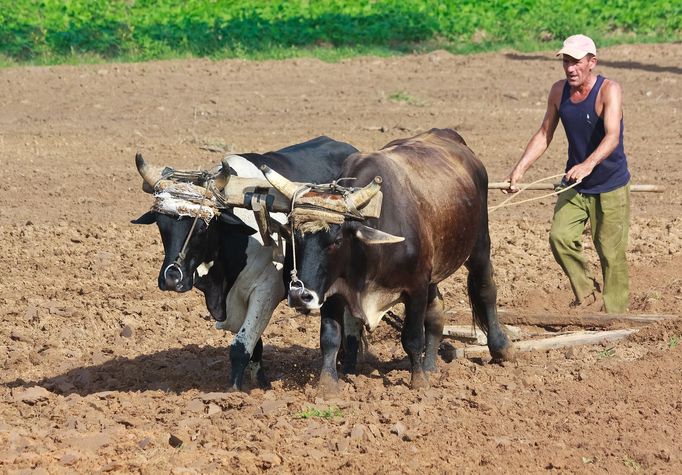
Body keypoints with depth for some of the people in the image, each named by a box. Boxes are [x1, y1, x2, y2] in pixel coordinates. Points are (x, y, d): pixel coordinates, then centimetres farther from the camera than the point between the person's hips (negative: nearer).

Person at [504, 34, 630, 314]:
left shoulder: (608, 91, -19)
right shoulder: (559, 91, -1)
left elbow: (612, 137, -33)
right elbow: (544, 135, 6)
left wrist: (588, 164, -50)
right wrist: (519, 169, -7)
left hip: (611, 186, -5)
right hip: (574, 185, 5)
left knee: (611, 252, -2)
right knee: (560, 237, -13)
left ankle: (615, 314, 11)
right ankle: (586, 293, 7)